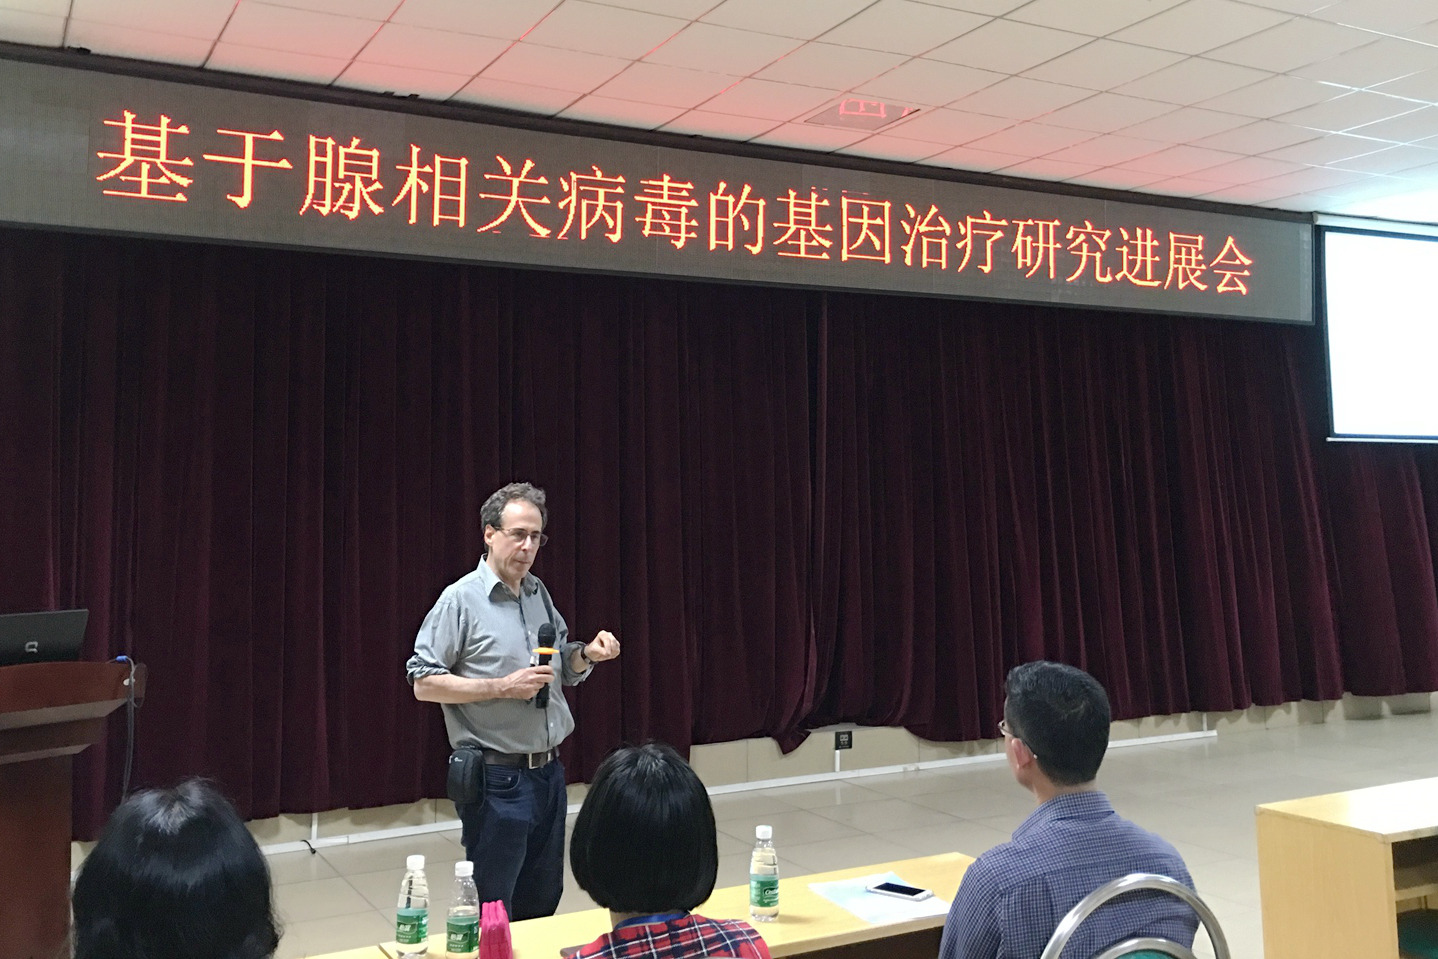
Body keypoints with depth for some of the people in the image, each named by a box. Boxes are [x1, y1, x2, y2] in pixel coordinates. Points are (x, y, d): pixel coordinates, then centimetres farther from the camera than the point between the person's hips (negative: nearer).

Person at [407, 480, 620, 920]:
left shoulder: (539, 593, 11)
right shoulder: (461, 599, -10)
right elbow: (424, 683, -13)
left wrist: (588, 654, -1)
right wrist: (503, 687, -20)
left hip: (549, 772, 7)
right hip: (497, 779, -7)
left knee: (543, 902, 16)